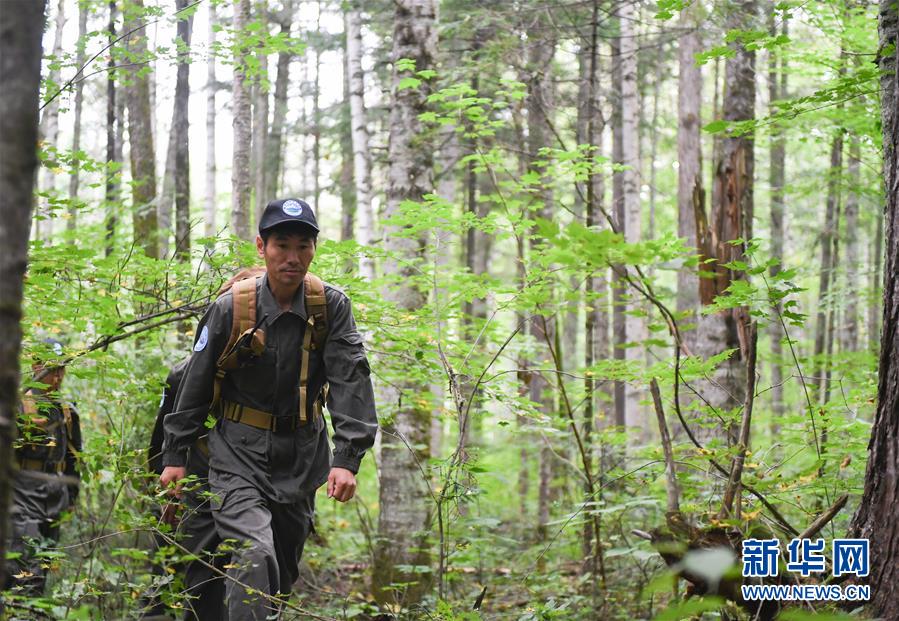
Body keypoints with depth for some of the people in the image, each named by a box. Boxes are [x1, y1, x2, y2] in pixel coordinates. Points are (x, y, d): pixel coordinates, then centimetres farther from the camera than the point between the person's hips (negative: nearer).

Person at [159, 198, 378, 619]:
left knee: (284, 567, 13)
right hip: (240, 447, -3)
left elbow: (350, 380, -13)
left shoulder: (332, 306, -8)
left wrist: (347, 457, -23)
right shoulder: (231, 307, -11)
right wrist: (175, 454, 2)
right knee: (254, 557, -20)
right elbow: (195, 383, -1)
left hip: (302, 452, 3)